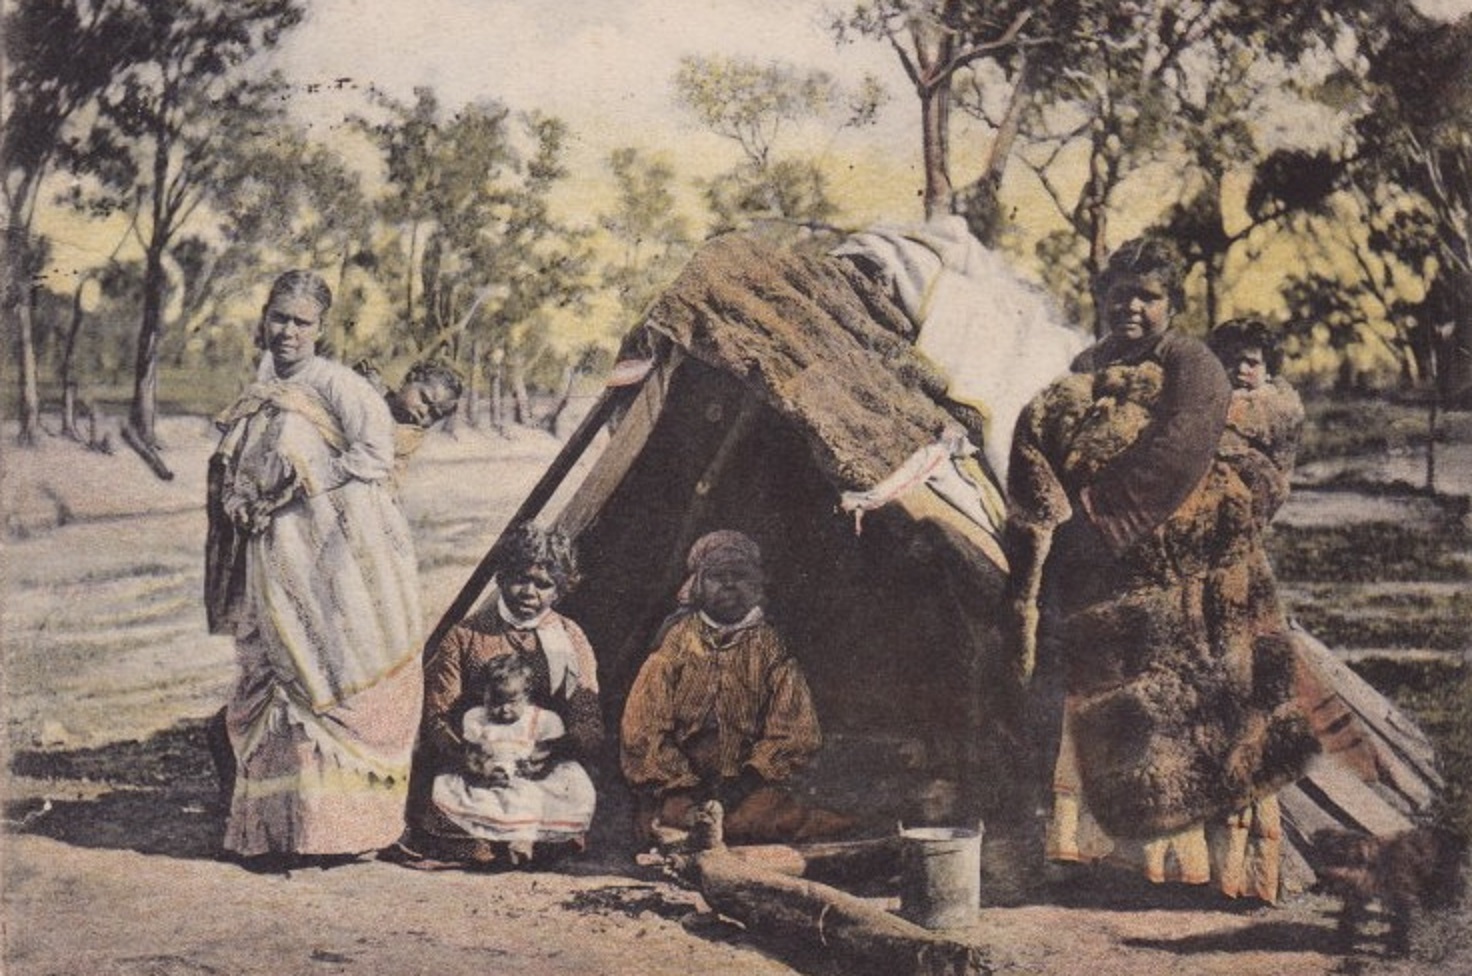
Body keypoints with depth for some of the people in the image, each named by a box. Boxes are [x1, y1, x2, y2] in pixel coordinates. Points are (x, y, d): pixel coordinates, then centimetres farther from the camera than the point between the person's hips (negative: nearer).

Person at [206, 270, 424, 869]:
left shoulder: (335, 384, -4)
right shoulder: (254, 401, 17)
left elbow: (374, 452, -15)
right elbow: (233, 482, 25)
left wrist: (297, 490, -13)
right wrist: (245, 509, 3)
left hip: (338, 556, -6)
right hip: (274, 567, 6)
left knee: (336, 684, -6)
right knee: (279, 687, 4)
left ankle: (344, 824, -1)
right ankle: (280, 826, 8)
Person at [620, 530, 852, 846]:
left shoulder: (768, 645, 11)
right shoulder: (676, 643, 5)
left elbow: (796, 730, 5)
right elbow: (641, 728, -1)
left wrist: (749, 778, -8)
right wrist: (685, 785, -11)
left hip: (748, 789, 3)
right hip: (679, 791, -3)